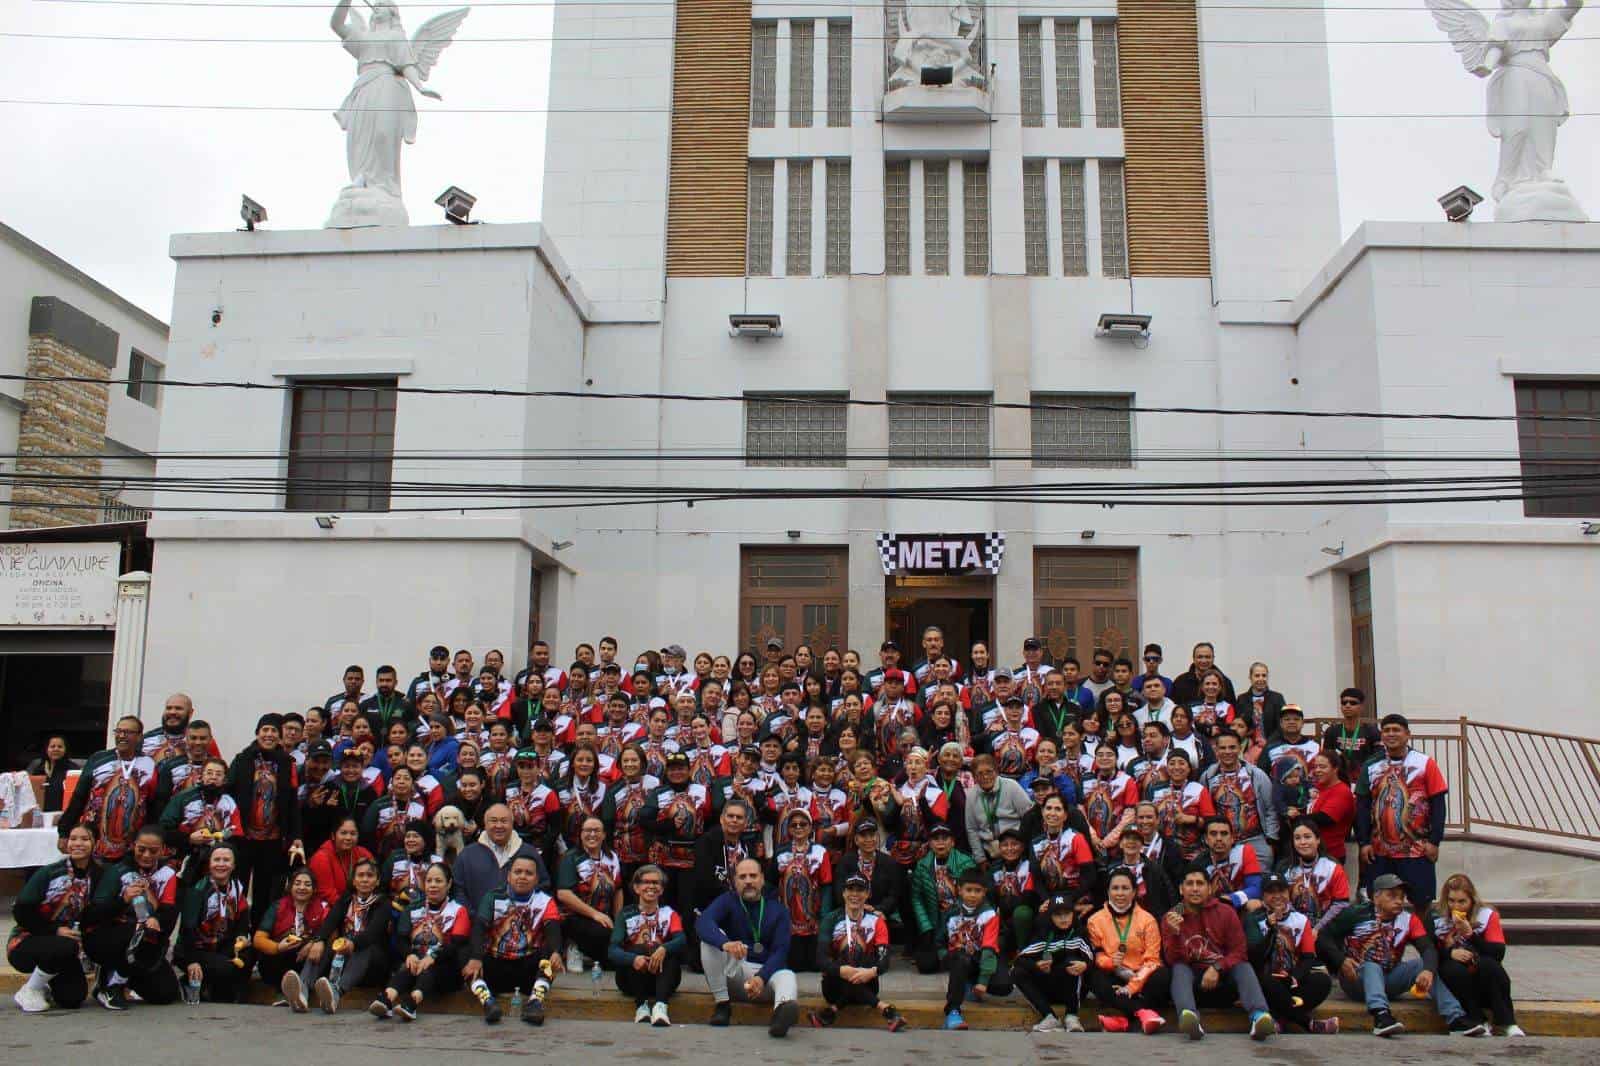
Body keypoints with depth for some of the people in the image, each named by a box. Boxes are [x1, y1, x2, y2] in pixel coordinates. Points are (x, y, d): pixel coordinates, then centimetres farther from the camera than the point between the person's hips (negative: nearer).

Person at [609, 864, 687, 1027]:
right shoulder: (626, 915, 1)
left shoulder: (669, 914, 6)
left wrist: (663, 949, -35)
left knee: (672, 952, -27)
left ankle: (660, 1006, -41)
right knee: (637, 951, -28)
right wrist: (633, 959, -34)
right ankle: (641, 1005, -29)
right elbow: (613, 951, -12)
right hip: (632, 980, -1)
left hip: (661, 977, 1)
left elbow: (682, 940, -13)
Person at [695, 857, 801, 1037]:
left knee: (787, 976, -33)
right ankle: (722, 1003, -20)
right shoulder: (727, 901, 3)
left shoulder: (778, 909, 3)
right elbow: (702, 922, -19)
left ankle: (782, 1010, -69)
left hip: (766, 970, -1)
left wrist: (762, 978, -29)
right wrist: (725, 943, -42)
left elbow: (780, 951, -8)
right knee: (710, 939, -21)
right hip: (733, 972, 1)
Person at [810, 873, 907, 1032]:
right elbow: (822, 959, -14)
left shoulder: (876, 921, 0)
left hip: (865, 984, 0)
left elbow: (885, 960, -11)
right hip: (835, 985, 0)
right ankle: (883, 1008, -31)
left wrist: (873, 972, -35)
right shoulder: (831, 919, -2)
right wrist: (841, 970, -35)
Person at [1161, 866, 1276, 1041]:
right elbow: (1174, 960, -8)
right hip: (1192, 979, -1)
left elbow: (1239, 952, -2)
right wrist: (1174, 933, -26)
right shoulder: (1171, 918, 0)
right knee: (1179, 969, -30)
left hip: (1224, 976, 1)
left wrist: (1217, 968, -20)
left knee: (1244, 967, -25)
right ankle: (1189, 1017, -58)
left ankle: (1259, 1016, -50)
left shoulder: (1225, 912, 2)